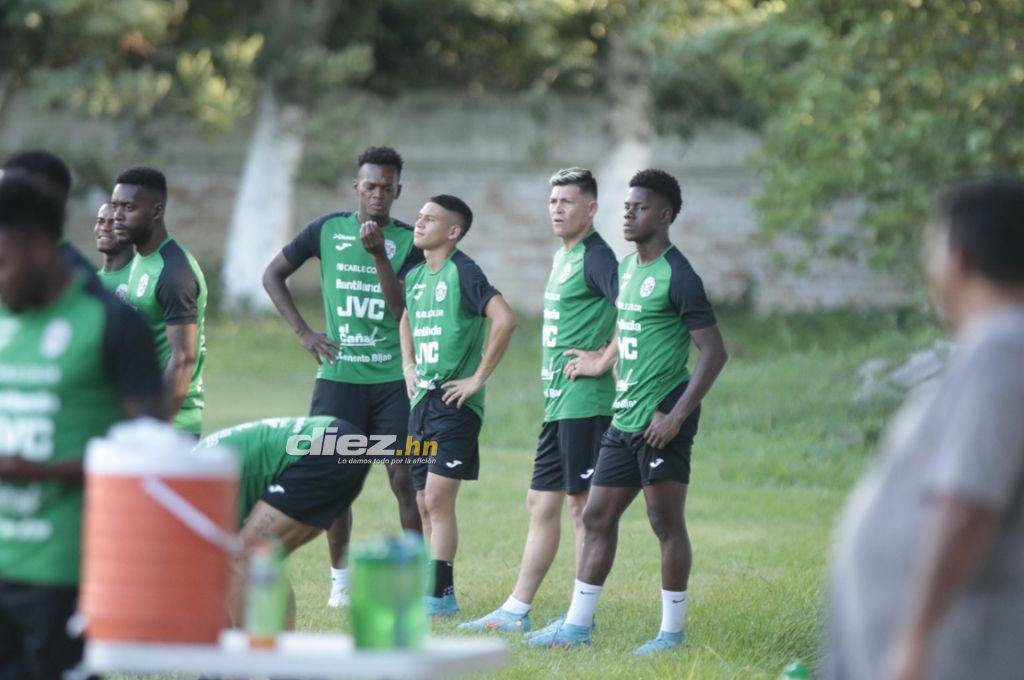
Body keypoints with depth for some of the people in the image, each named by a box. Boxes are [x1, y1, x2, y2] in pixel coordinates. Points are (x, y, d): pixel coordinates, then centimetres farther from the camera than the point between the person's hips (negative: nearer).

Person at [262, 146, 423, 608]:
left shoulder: (408, 241, 2)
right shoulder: (327, 230, 6)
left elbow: (403, 311, -8)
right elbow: (273, 275, 13)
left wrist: (379, 256, -19)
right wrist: (303, 332, 4)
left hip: (393, 378, -1)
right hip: (339, 376, 1)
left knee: (404, 478, -5)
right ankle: (340, 578, 15)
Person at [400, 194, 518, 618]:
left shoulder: (462, 272, -11)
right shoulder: (416, 276, 13)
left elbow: (505, 320, -23)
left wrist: (479, 377, -19)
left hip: (454, 402, -8)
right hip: (422, 400, 8)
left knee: (438, 498, -13)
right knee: (425, 504, 9)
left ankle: (441, 596, -12)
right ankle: (439, 593, 17)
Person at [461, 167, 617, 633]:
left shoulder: (594, 256, -12)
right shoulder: (562, 257, 18)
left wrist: (603, 358, -18)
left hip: (585, 400, -10)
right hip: (558, 401, 10)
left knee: (582, 505, -6)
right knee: (541, 503, 12)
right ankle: (516, 612, 17)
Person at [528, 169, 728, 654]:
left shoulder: (677, 277, -12)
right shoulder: (627, 268, 14)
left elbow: (714, 353, -16)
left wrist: (676, 415, -20)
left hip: (661, 421, -9)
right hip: (624, 418, 9)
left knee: (666, 522, -3)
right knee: (597, 517, 9)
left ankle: (672, 632, 4)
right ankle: (576, 626, 14)